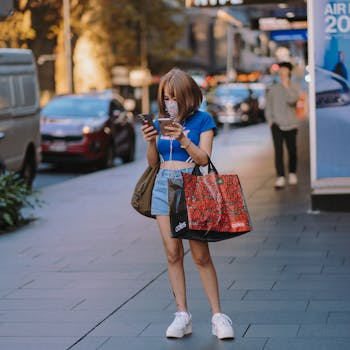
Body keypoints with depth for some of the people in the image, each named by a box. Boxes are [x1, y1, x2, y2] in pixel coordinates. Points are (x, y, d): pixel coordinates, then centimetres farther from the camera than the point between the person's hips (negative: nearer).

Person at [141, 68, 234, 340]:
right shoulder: (161, 122, 13)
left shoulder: (202, 120, 1)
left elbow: (204, 158, -6)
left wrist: (183, 139, -19)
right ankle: (182, 315, 7)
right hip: (164, 186, 4)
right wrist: (151, 141, -6)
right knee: (173, 253, 2)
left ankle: (218, 315, 1)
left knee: (201, 254, -6)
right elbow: (153, 162, 12)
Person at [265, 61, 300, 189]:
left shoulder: (294, 87, 3)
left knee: (292, 151, 6)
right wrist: (270, 121, 0)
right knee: (278, 151, -9)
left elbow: (291, 100, -16)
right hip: (277, 124, 0)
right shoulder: (273, 89, 7)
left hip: (291, 124, 0)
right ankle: (280, 177, -12)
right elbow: (268, 106, 11)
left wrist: (286, 86, -13)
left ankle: (292, 173, 27)